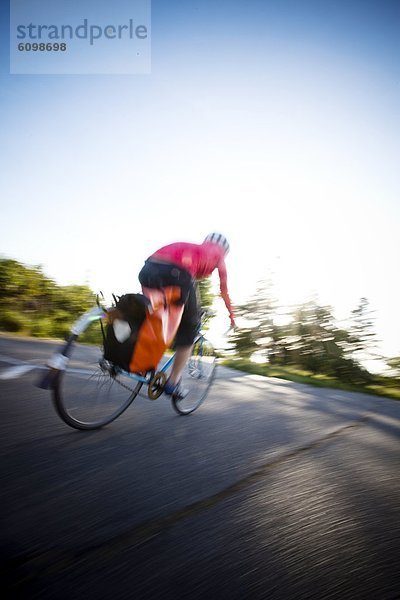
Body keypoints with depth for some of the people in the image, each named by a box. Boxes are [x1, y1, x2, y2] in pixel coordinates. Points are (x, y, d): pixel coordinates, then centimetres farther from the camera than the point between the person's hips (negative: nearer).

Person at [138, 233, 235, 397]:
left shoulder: (192, 248, 40)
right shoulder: (217, 255, 29)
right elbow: (224, 292, 35)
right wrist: (232, 316, 49)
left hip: (148, 269, 6)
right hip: (177, 273, -5)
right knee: (189, 328, 15)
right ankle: (173, 382, 19)